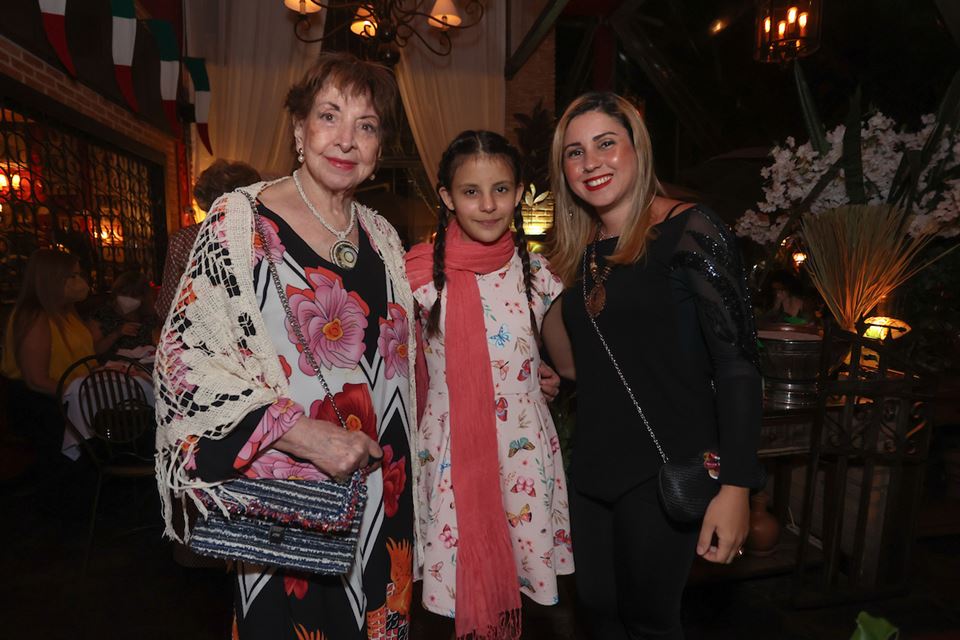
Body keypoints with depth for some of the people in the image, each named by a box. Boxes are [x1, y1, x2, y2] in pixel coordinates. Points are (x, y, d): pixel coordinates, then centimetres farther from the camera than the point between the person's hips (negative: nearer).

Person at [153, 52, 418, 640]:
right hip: (279, 497, -4)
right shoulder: (241, 220, -9)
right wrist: (294, 430, -22)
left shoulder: (382, 237, 6)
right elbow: (183, 358, -13)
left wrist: (400, 473, 13)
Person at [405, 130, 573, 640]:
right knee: (465, 592, 11)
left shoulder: (536, 273, -2)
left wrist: (547, 377, -4)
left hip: (525, 451, 2)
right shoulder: (421, 272, -8)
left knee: (516, 580, 15)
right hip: (450, 453, -1)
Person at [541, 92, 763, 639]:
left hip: (667, 471, -6)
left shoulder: (690, 232, -11)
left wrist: (735, 487, -19)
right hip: (593, 469, 6)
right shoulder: (581, 250, 8)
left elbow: (738, 363, -15)